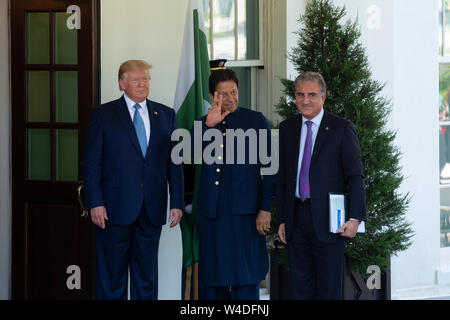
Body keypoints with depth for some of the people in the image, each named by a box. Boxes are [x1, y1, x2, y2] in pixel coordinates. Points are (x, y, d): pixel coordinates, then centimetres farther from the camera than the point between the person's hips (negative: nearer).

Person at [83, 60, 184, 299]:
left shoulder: (166, 115, 11)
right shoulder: (103, 115, 2)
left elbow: (174, 162, 10)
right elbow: (91, 163, -1)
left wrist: (177, 203, 3)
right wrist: (95, 203, -10)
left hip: (152, 210, 3)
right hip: (115, 208, -3)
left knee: (147, 275, 7)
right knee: (112, 276, 2)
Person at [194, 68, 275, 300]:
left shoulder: (256, 121, 5)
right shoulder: (203, 124, 13)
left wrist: (265, 209, -5)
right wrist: (209, 125, -15)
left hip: (245, 213, -3)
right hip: (212, 213, 3)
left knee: (246, 281, -4)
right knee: (213, 280, 7)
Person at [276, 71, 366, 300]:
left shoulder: (342, 129, -1)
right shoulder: (287, 129, 12)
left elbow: (355, 177, -4)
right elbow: (282, 177, 15)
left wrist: (355, 218, -13)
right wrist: (282, 219, 9)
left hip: (327, 220, -4)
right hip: (296, 219, 4)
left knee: (329, 289, -2)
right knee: (301, 289, 7)